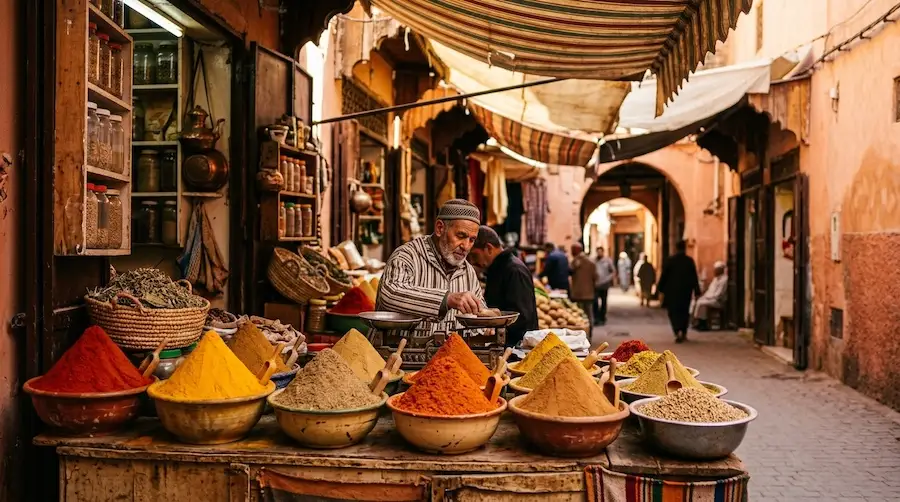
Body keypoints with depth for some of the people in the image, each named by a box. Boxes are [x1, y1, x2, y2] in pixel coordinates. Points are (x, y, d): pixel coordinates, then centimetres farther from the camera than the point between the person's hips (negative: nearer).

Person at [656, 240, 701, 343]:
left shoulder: (669, 260, -7)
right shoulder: (690, 261, -1)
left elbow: (664, 276, -5)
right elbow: (694, 278, 0)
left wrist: (660, 288, 5)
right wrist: (696, 291, 5)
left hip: (672, 290, -2)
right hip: (686, 291, 2)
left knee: (673, 312, 1)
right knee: (684, 312, 15)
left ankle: (678, 332, -18)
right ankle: (684, 333, 18)